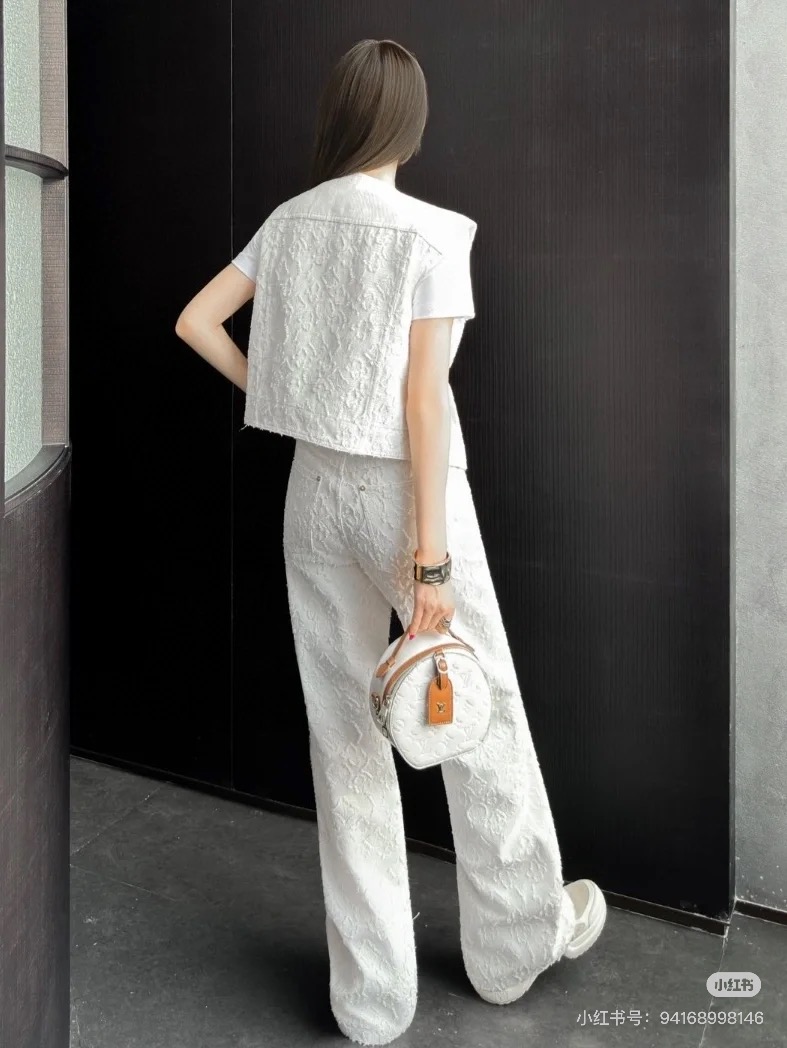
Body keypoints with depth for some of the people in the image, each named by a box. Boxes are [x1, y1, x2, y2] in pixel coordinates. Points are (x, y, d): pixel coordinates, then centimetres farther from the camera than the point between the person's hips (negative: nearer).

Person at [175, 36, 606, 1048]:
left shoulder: (289, 221, 4)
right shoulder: (430, 233, -12)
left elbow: (195, 321, 8)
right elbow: (423, 400, -17)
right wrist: (431, 560, -16)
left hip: (315, 489, 6)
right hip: (402, 491, -5)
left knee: (345, 735, 11)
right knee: (483, 717, 14)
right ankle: (519, 939, 34)